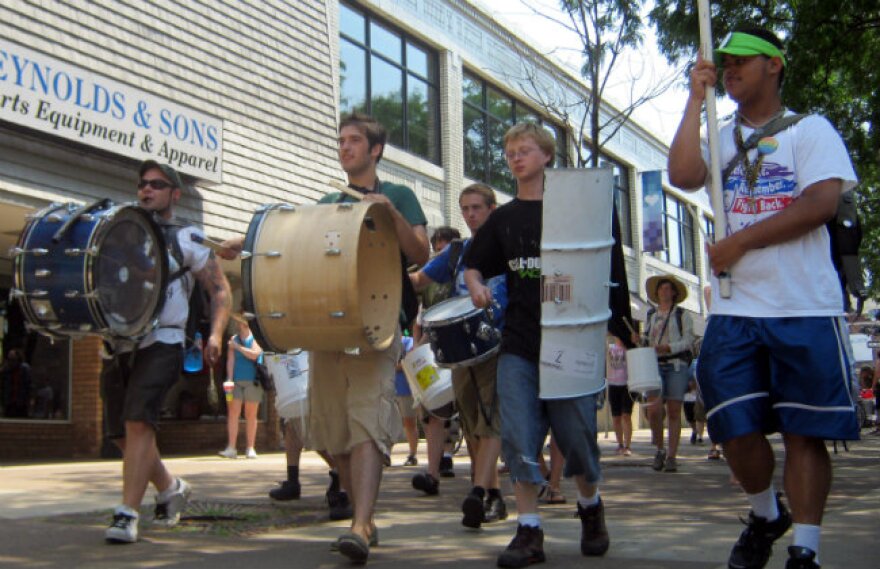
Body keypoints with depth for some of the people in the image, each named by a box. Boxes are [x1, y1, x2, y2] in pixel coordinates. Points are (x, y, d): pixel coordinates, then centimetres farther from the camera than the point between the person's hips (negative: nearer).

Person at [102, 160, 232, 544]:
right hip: (118, 344, 6)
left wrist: (216, 334, -11)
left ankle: (127, 514, -17)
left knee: (137, 422, -20)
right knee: (122, 432, 9)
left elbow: (220, 290, 4)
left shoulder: (186, 239, 4)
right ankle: (170, 488, 31)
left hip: (161, 343, -6)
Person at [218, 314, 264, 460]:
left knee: (251, 415, 2)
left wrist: (237, 347, -9)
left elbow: (254, 355, -13)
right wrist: (229, 378, -3)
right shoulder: (234, 339, 13)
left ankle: (250, 448, 7)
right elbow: (230, 360, 6)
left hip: (252, 382, -2)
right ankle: (231, 448, -8)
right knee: (233, 413, -7)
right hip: (235, 381, 2)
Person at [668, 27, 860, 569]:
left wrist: (740, 242, -11)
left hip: (806, 309, -3)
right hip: (734, 310, 3)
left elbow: (822, 203, -11)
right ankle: (766, 514, 27)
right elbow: (683, 175, -6)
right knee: (737, 430, 1)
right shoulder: (720, 137, 16)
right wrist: (696, 99, -1)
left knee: (805, 432, 0)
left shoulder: (811, 129, 4)